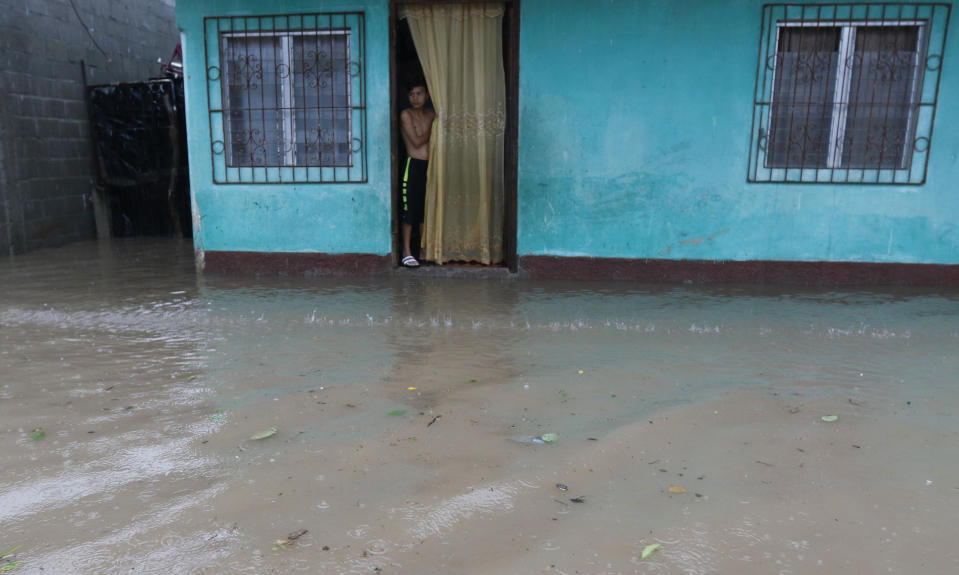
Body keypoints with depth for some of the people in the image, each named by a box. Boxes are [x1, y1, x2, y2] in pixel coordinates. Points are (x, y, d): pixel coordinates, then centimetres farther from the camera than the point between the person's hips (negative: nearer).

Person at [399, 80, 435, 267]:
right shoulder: (406, 115, -6)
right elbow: (417, 141, -11)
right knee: (410, 209, -4)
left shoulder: (431, 114, 12)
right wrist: (432, 130, -1)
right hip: (413, 165, -5)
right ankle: (407, 252, 2)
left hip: (430, 165, 6)